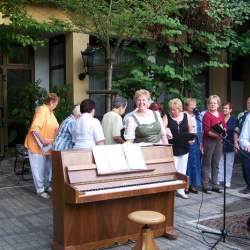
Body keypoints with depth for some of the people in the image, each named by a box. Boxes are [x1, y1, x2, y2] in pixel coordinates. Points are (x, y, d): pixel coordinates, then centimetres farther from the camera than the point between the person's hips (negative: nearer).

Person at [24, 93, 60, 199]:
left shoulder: (50, 112, 9)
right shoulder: (42, 110, -19)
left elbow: (55, 127, 16)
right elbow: (35, 128, -28)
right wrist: (43, 140, -28)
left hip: (47, 145, 9)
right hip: (37, 145, -9)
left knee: (47, 167, 16)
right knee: (38, 168, 0)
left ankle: (47, 186, 31)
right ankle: (40, 190, 8)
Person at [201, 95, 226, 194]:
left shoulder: (221, 115, 11)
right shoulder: (207, 115, -9)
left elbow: (224, 127, 14)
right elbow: (207, 131, -15)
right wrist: (217, 134, -23)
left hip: (219, 140, 6)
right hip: (209, 140, -6)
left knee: (216, 164, 12)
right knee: (207, 164, 0)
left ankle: (215, 185, 20)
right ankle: (205, 185, 5)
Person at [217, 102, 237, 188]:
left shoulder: (234, 120, 1)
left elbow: (235, 132, -1)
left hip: (229, 145, -1)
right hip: (220, 144, 1)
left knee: (229, 164, 5)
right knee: (220, 163, 6)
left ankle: (227, 181, 11)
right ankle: (219, 179, 14)